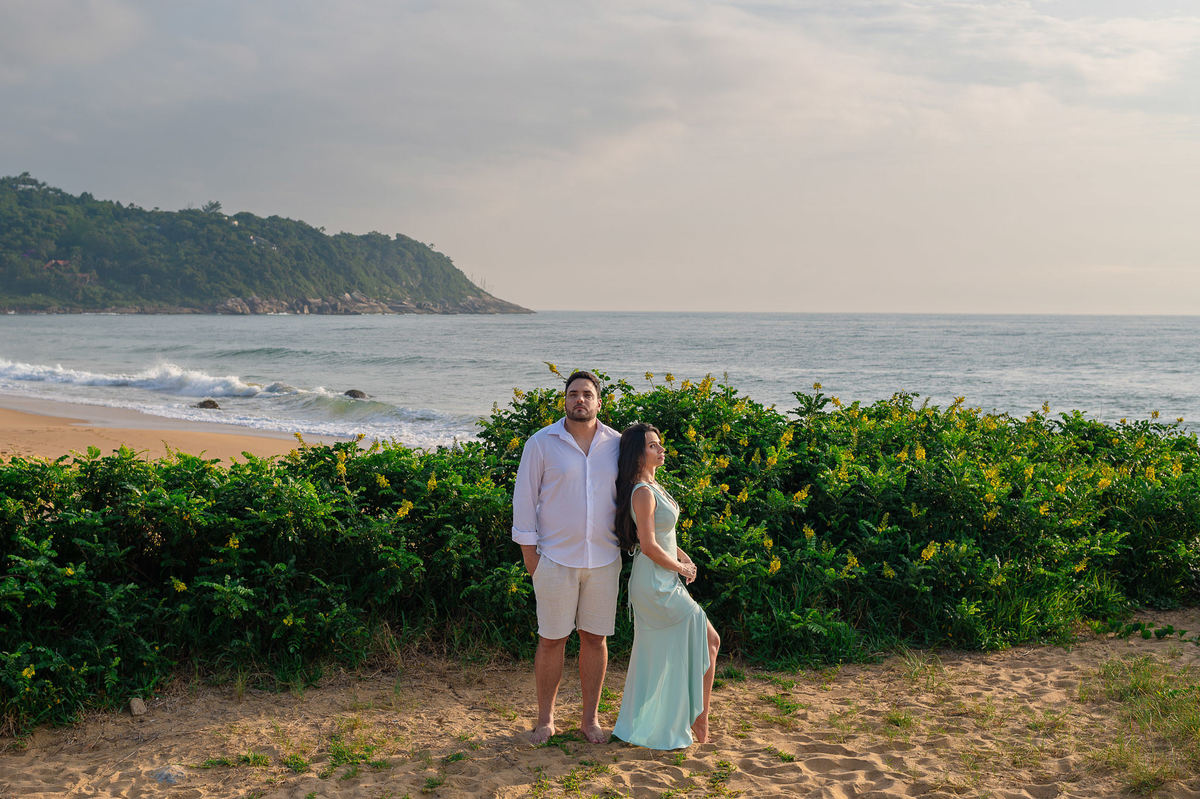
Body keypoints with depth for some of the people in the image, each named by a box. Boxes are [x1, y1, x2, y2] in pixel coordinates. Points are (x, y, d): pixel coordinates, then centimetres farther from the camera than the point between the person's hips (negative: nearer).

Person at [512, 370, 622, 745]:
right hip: (555, 559, -2)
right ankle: (545, 718, 19)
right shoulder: (541, 443, -3)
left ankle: (590, 718, 21)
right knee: (551, 639, 4)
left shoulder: (617, 444, 4)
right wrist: (528, 550, -4)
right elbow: (524, 497, 0)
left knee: (595, 638, 8)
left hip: (604, 559, 2)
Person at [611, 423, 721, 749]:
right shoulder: (643, 492, -19)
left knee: (659, 655, 14)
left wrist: (682, 555, 7)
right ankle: (699, 722, 8)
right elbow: (648, 546, -23)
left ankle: (645, 727, 23)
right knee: (709, 641, -2)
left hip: (660, 583, 9)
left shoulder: (652, 486, 11)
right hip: (656, 585, -9)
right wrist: (681, 568, -10)